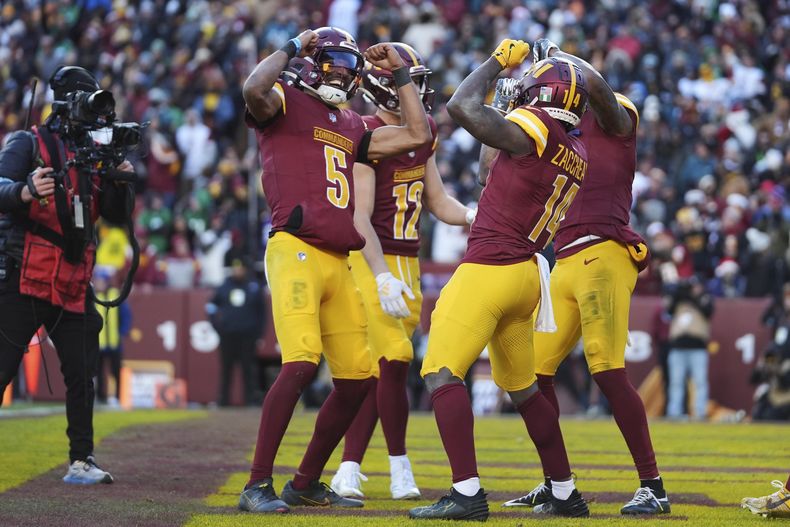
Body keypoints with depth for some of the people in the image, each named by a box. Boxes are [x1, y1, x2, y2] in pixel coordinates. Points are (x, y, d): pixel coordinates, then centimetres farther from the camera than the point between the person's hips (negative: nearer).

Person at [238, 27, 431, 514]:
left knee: (357, 379, 7)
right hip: (296, 250, -8)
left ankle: (306, 483, 20)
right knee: (301, 364, -23)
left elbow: (418, 135, 25)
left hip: (339, 263, 8)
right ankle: (258, 486, -18)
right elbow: (255, 89, -20)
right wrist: (293, 48, -5)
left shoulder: (351, 127, 24)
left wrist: (400, 73, 27)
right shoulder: (285, 104, 3)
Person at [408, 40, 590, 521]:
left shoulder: (531, 132, -13)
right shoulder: (577, 156, 10)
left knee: (442, 374, -11)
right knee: (523, 387, 21)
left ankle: (467, 493, -20)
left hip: (489, 268, -9)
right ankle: (566, 494, 27)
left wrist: (498, 62, 2)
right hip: (526, 273, 9)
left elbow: (463, 107, -14)